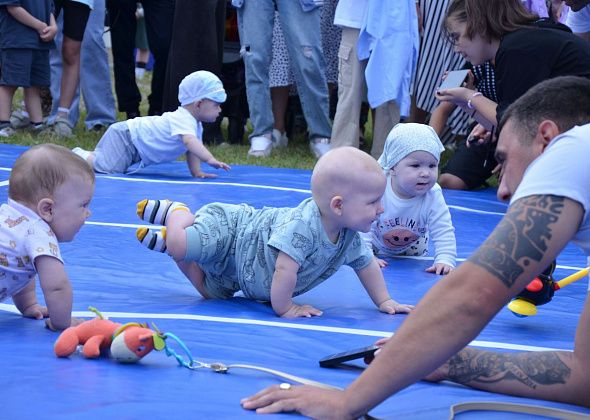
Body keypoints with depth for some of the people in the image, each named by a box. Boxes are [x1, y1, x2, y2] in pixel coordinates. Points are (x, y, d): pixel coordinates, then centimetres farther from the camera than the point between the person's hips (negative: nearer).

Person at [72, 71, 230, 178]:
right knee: (108, 167, -26)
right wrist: (210, 159, -57)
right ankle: (78, 156, -6)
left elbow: (192, 151, 10)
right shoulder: (182, 119, -30)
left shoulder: (196, 125, 3)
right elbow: (189, 141, -48)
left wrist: (196, 172, -4)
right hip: (124, 136, -10)